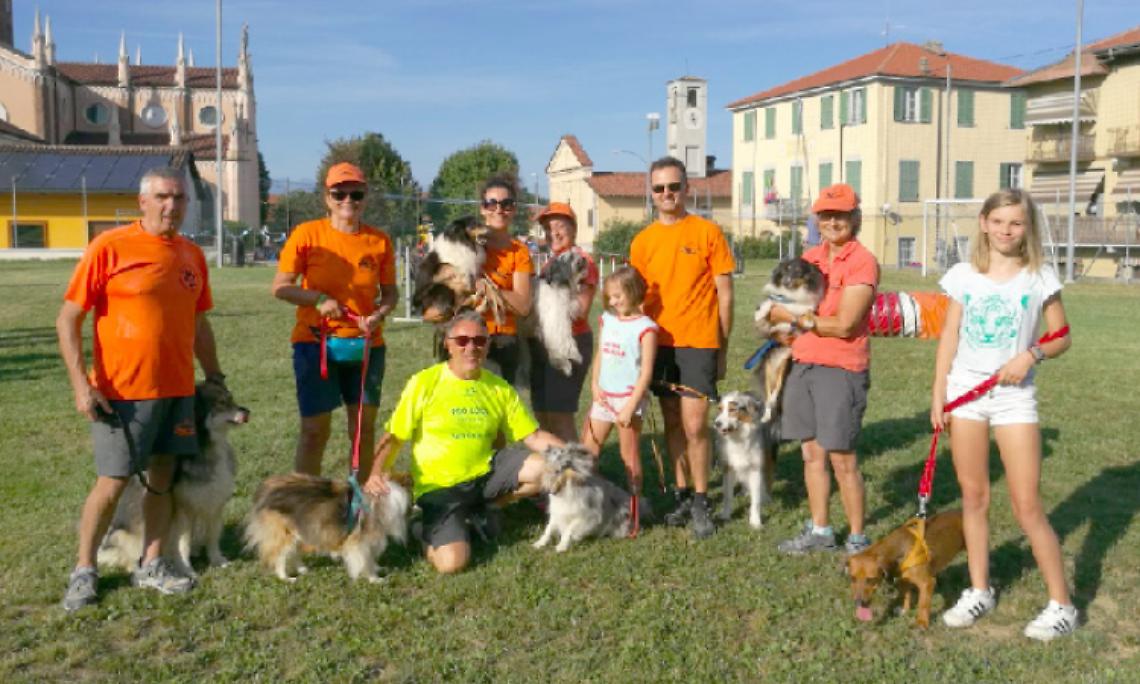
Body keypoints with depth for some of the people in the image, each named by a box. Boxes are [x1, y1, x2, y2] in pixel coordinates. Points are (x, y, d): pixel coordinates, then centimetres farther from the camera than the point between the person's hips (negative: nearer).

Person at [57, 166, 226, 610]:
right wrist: (81, 384, -14)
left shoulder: (192, 256, 8)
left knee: (163, 478, 9)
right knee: (113, 483, 1)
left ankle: (151, 565, 22)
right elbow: (68, 319, -8)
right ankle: (84, 570, 19)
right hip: (122, 391, -5)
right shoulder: (110, 247, -8)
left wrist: (216, 378, 16)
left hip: (178, 389, 5)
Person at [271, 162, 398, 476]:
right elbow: (280, 287, -3)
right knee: (315, 429, 1)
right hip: (316, 342, -2)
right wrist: (319, 299, -17)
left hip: (366, 344, 3)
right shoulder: (307, 233, -4)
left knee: (364, 427, 8)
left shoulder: (380, 240, 2)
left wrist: (378, 315, -11)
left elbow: (389, 292, 9)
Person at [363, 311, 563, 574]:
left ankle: (477, 511, 8)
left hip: (486, 472, 5)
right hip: (439, 486, -4)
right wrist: (377, 473, -25)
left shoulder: (499, 388, 1)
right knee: (452, 562, -23)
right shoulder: (425, 383, -10)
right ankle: (431, 531, 15)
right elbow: (393, 437, -7)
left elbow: (533, 436, 1)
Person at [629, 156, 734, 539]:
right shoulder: (642, 241, 6)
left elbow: (724, 294, -1)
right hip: (659, 342, 4)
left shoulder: (708, 232, -3)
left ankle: (700, 503, 8)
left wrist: (723, 349, -1)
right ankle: (682, 496, 23)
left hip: (698, 342, -4)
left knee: (694, 425, -7)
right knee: (672, 423, 11)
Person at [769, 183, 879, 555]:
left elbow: (844, 325, -15)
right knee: (812, 454, 12)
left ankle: (858, 539, 11)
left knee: (842, 458, -2)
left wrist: (799, 317, -5)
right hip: (802, 365, 7)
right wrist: (815, 320, -5)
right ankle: (819, 531, 24)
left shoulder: (863, 262, -8)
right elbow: (778, 307, 11)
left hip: (840, 369, -7)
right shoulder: (810, 257, 13)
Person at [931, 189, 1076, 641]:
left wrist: (1031, 354, -17)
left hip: (1014, 396, -2)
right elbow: (949, 338, 6)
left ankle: (1061, 606, 12)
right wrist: (938, 395, 1)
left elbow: (1061, 337, 3)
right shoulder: (964, 275, 3)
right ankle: (979, 592, 24)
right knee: (973, 497, 10)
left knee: (1027, 506, -2)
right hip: (965, 392, 3)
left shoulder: (1040, 277, -2)